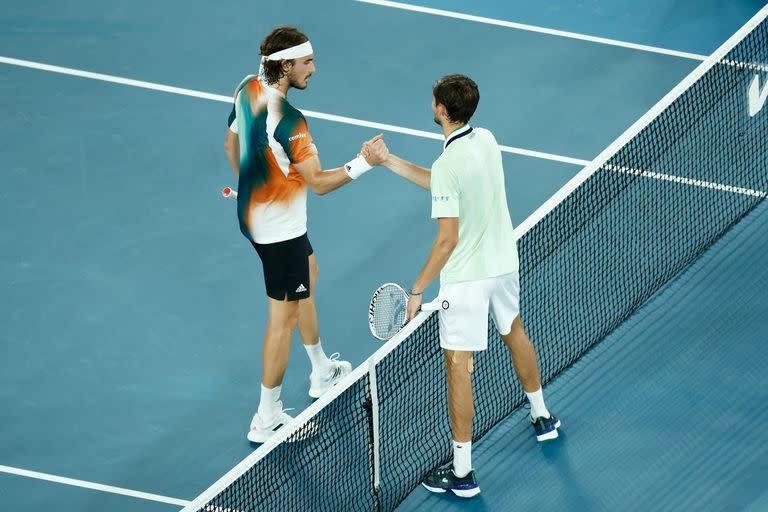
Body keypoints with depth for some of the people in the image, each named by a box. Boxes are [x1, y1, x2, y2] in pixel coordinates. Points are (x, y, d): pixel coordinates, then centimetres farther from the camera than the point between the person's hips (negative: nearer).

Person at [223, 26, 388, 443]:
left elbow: (231, 145, 11)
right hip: (280, 231, -10)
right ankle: (267, 419, 9)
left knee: (307, 276, 30)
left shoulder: (247, 90, -5)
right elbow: (318, 182, -27)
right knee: (284, 316, 1)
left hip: (252, 213, 10)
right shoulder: (288, 121, -32)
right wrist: (366, 163, -28)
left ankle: (322, 373, 48)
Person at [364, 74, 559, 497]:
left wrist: (417, 289, -16)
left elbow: (448, 239, -25)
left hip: (466, 276, -8)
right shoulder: (486, 140, -2)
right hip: (504, 262, 9)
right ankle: (542, 417, 52)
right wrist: (390, 162, 11)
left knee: (458, 367, 0)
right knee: (514, 333, 32)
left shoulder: (448, 164, -26)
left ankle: (462, 474, 5)